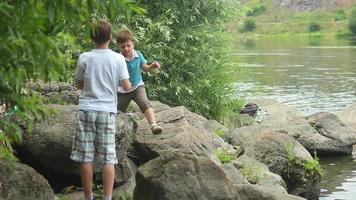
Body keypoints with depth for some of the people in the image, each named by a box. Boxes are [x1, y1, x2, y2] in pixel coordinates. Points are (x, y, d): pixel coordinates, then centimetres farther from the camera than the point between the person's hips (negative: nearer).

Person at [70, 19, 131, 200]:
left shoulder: (84, 58, 0)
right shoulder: (118, 58, -3)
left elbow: (79, 85, 10)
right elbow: (127, 86, -2)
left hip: (86, 110, 1)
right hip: (107, 111, 0)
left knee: (86, 156, 5)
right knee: (108, 158, 2)